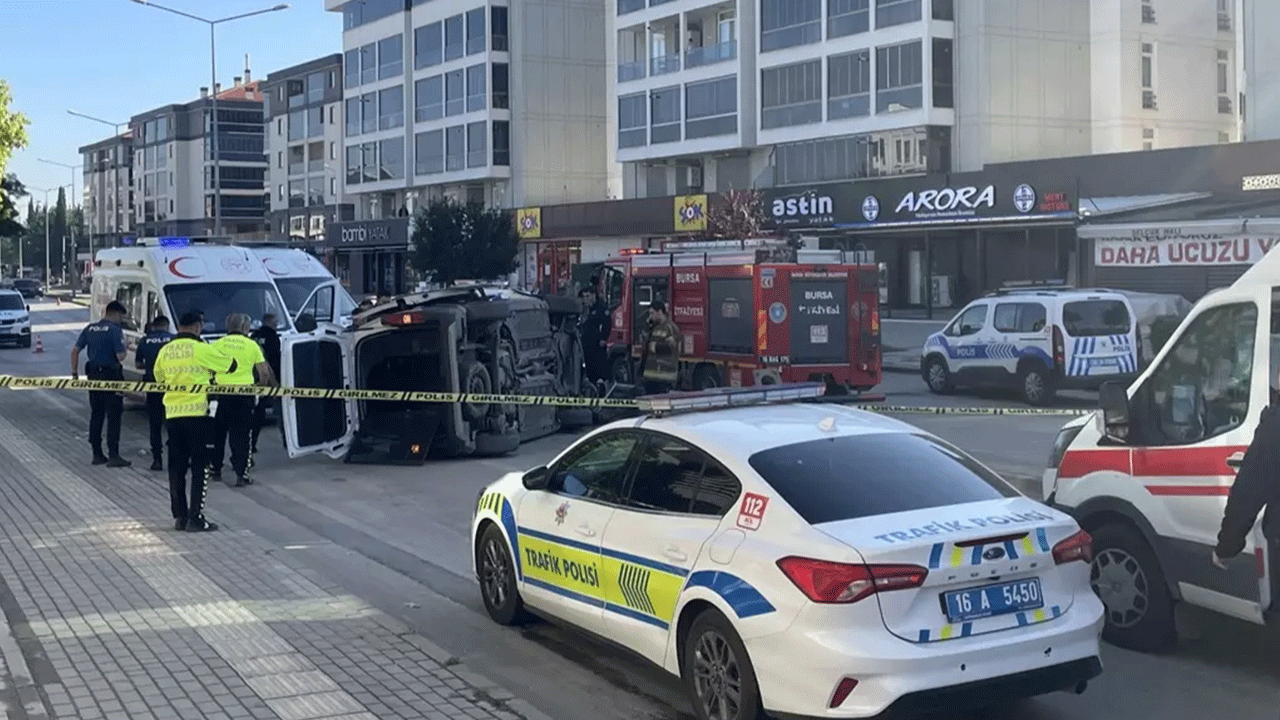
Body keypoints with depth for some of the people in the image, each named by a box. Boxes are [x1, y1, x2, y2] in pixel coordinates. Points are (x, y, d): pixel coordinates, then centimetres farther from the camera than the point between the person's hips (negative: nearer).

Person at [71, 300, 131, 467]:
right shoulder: (115, 330, -12)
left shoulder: (90, 328, 9)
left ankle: (97, 454, 17)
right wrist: (123, 351, 4)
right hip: (111, 377, -7)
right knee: (113, 415, -3)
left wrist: (74, 373, 15)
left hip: (93, 375, 7)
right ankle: (113, 455, -7)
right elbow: (120, 356, -18)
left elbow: (75, 350, 9)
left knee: (96, 414, 14)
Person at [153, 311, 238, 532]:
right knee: (200, 466, 1)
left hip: (172, 414, 5)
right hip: (196, 413, -5)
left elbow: (159, 378, 21)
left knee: (176, 466, 12)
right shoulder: (201, 349, -10)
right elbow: (231, 365, 0)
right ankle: (196, 518, -2)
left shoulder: (165, 351, 6)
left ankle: (179, 516, 15)